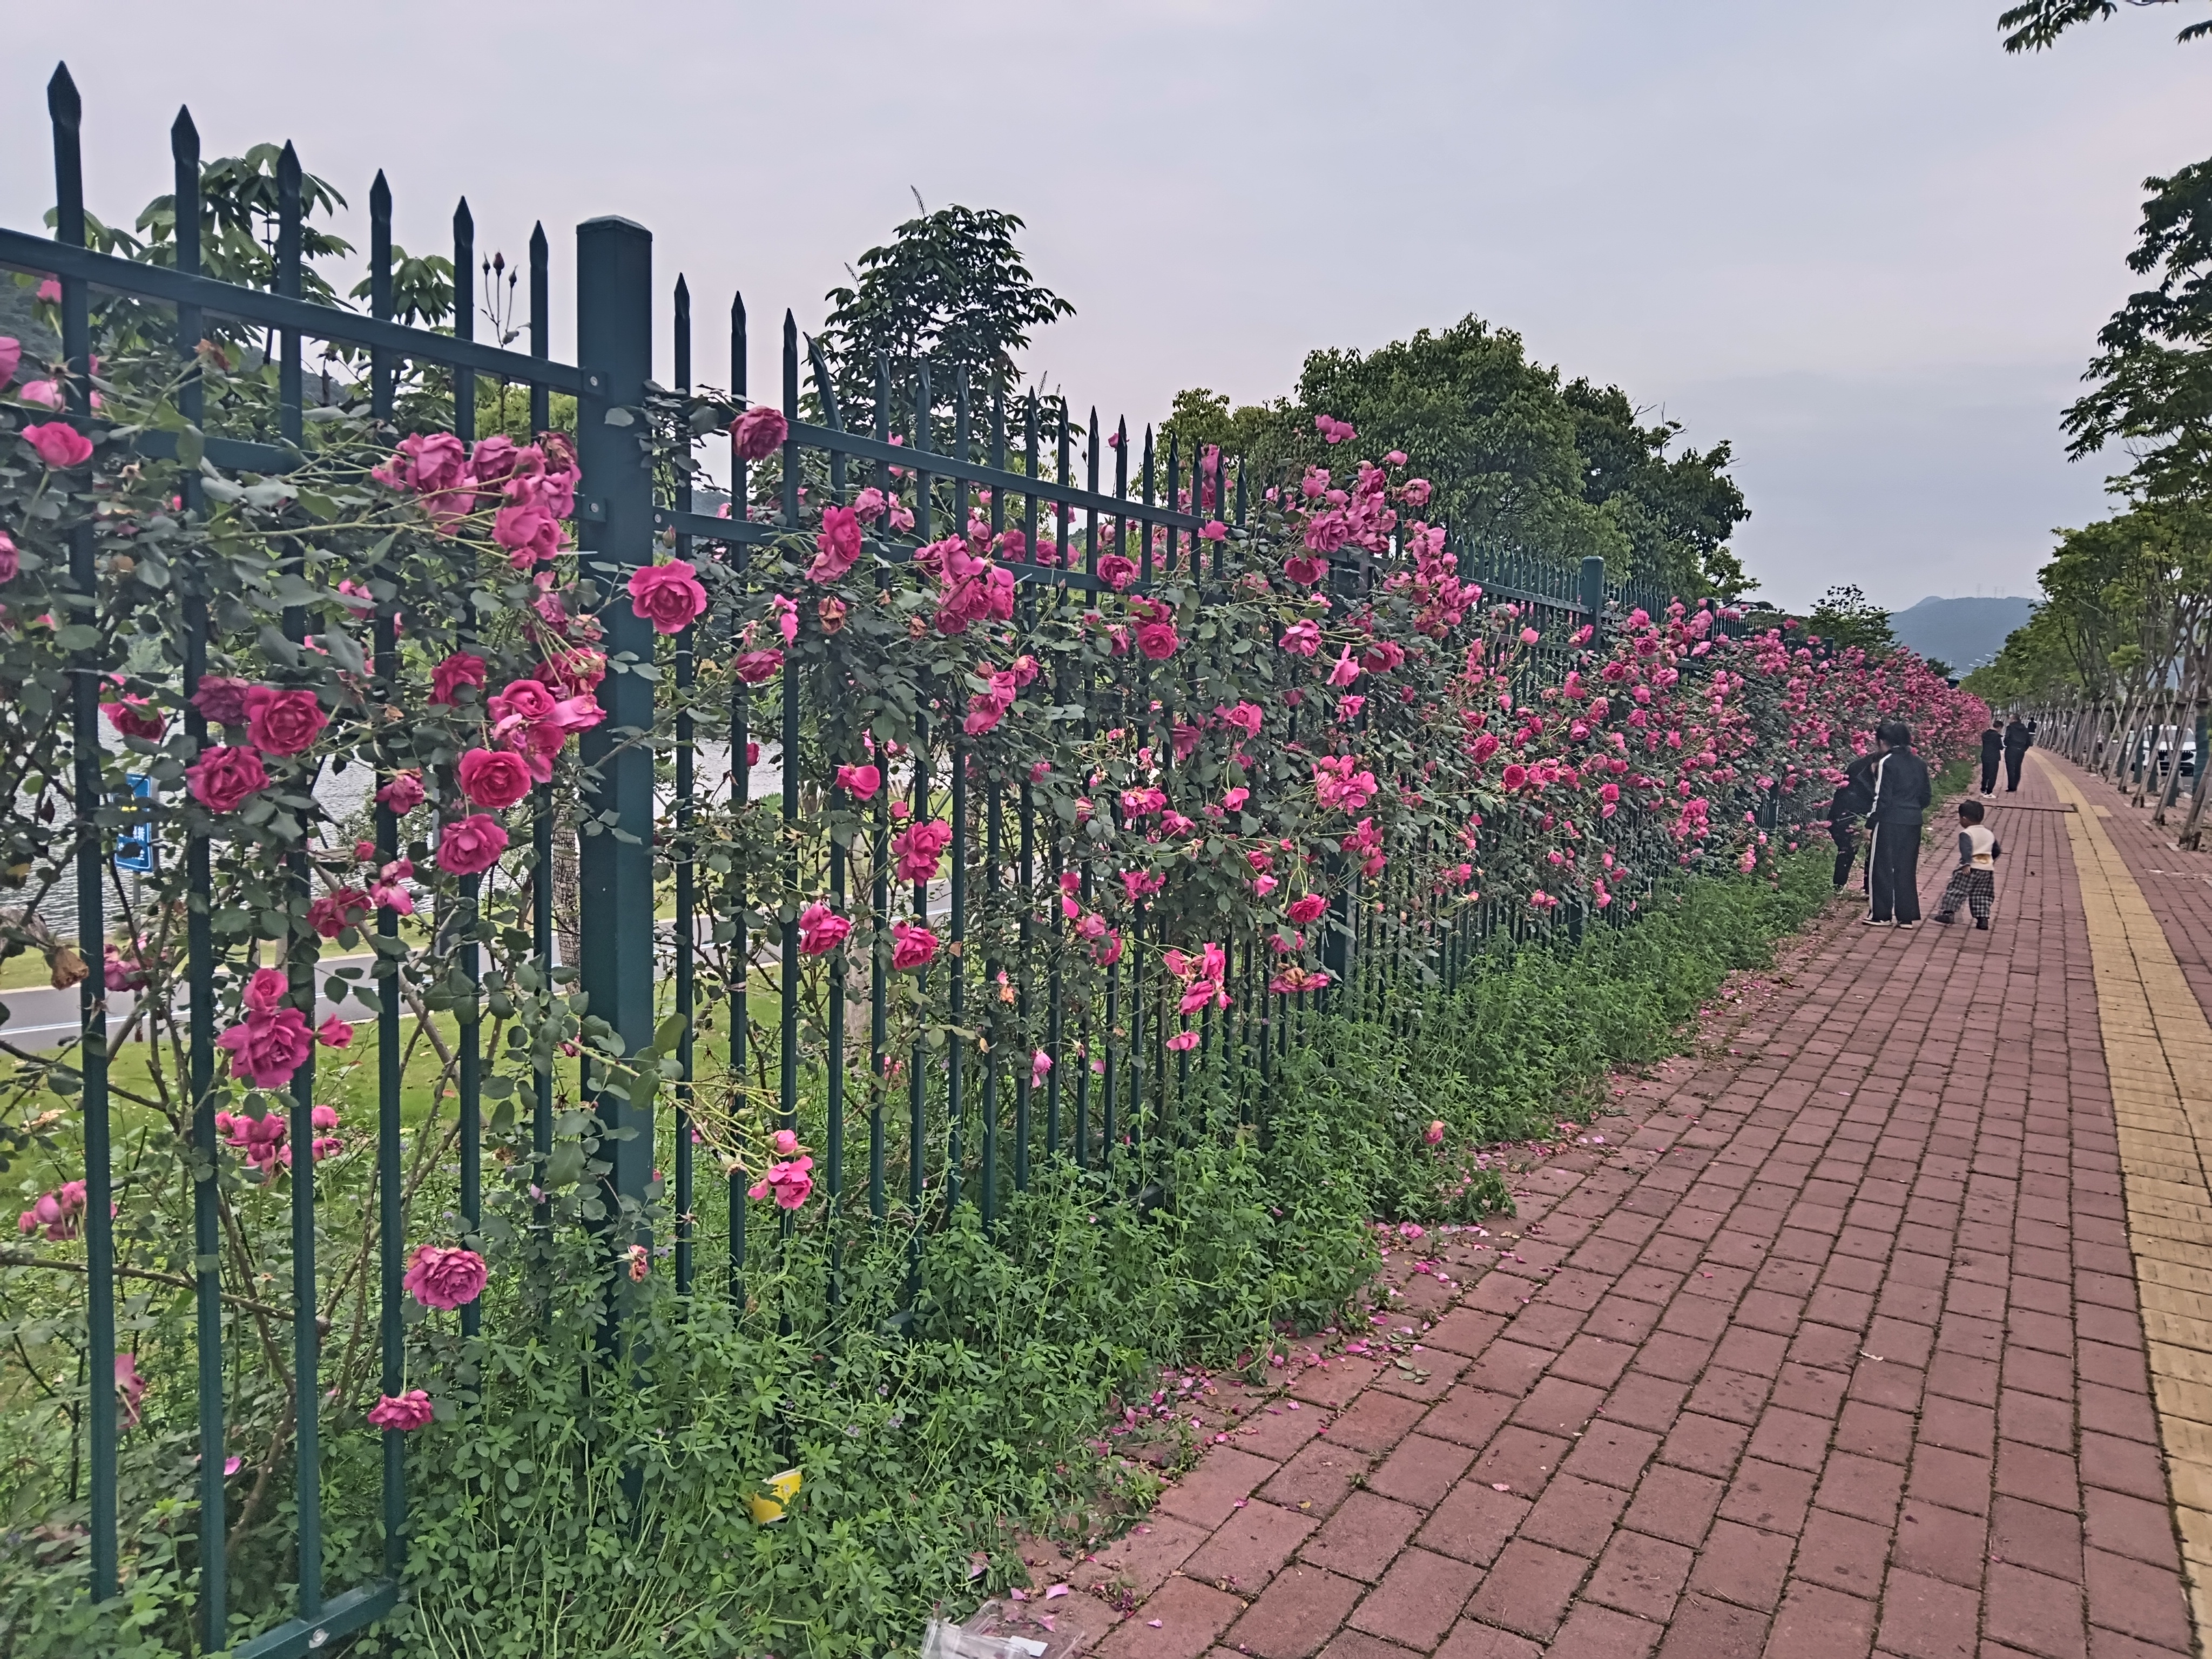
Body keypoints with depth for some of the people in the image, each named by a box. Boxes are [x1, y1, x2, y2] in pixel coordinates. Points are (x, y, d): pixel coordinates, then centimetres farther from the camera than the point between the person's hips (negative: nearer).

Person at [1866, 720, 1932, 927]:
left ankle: (1881, 915, 5)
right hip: (1913, 823, 6)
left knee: (1881, 867, 4)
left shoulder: (1887, 762, -12)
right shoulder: (1919, 763, 9)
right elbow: (1927, 795, 12)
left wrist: (1870, 823, -10)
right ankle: (1908, 916, 12)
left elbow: (1882, 797, -15)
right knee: (1907, 868, 11)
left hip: (1890, 822, -6)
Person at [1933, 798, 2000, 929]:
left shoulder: (1966, 834, -8)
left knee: (1956, 891, 0)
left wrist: (1966, 864, -33)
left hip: (1970, 869, -6)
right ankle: (1983, 919, 7)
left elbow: (1966, 849, -24)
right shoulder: (1990, 834, 14)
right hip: (1987, 870, 6)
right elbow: (1997, 852, 22)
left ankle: (1948, 913, -7)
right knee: (1981, 895, 13)